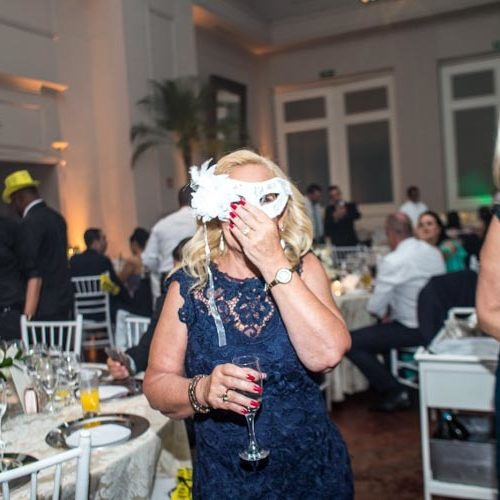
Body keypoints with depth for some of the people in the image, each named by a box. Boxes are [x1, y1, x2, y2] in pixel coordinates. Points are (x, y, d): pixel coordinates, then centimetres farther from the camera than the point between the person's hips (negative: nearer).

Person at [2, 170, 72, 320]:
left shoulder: (30, 223, -14)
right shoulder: (56, 217, 11)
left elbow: (35, 274, -21)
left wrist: (27, 316, -23)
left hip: (45, 306, -8)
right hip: (62, 299, 9)